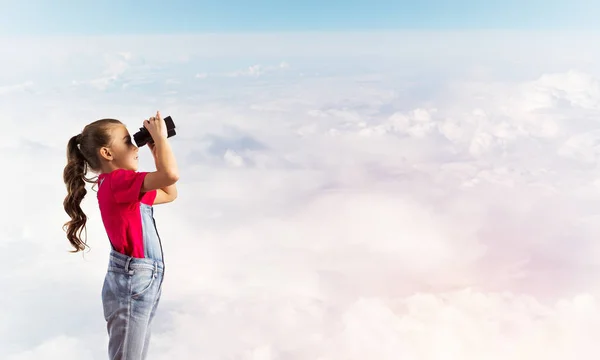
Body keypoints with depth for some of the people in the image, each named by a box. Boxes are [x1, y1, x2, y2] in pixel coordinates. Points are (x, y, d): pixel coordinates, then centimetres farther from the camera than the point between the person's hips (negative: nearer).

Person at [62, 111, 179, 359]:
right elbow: (171, 174, -33)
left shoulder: (121, 185, 12)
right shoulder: (116, 180, -18)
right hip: (131, 283, -10)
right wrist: (159, 137, -18)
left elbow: (170, 194, 20)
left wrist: (156, 153, 13)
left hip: (144, 282, 10)